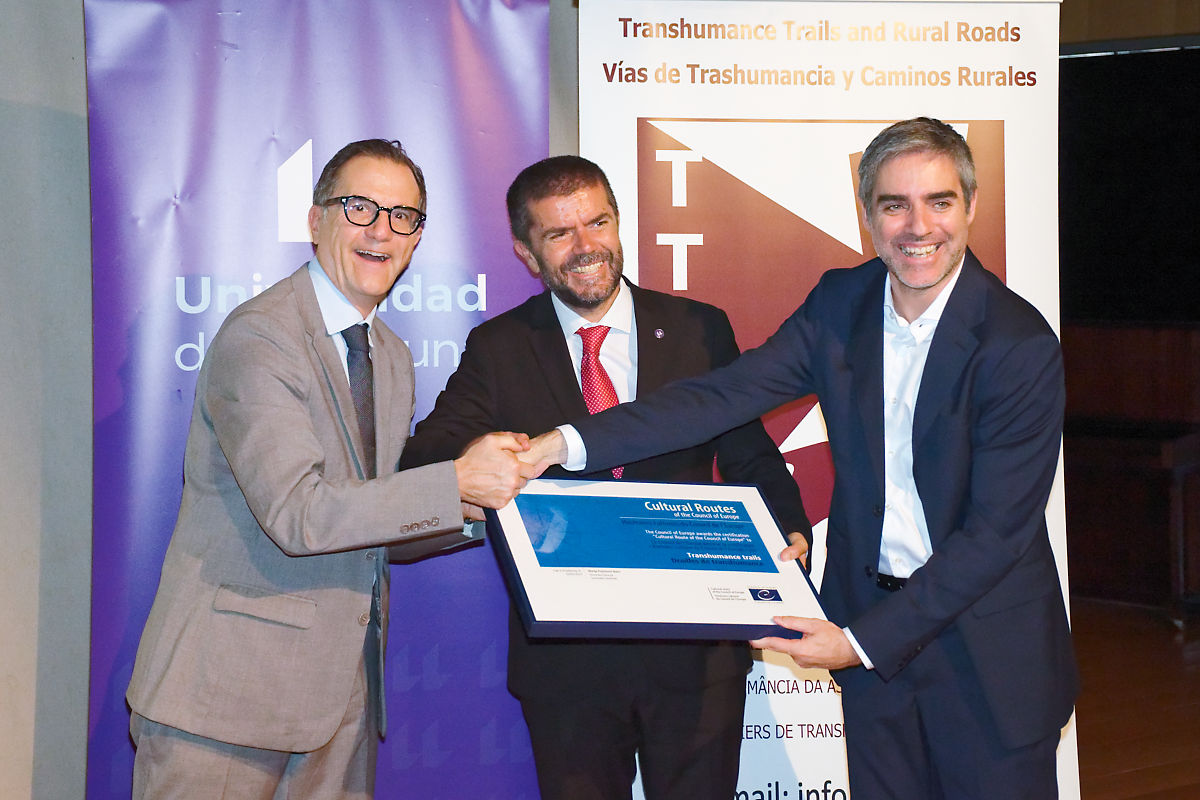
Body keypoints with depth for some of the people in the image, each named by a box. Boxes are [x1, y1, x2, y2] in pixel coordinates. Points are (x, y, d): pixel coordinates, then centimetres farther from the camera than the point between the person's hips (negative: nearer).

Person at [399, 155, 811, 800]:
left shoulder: (699, 330, 3)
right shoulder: (497, 349, 2)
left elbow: (751, 458, 5)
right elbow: (423, 459, -8)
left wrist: (790, 535, -16)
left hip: (696, 652, 1)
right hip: (564, 659, 0)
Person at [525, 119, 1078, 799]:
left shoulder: (1022, 345, -18)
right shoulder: (842, 303, -1)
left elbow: (996, 530, -19)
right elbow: (725, 396, -7)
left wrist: (863, 640, -21)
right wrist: (568, 443, -19)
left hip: (988, 652, -4)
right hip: (868, 624, 5)